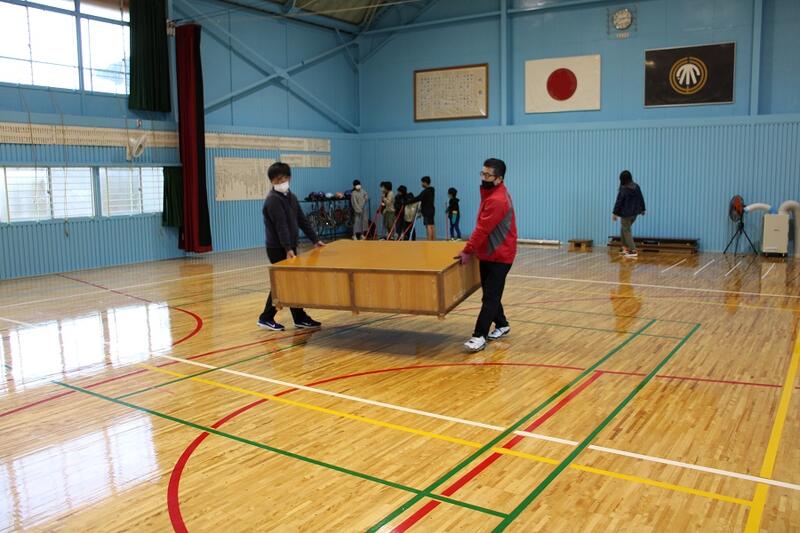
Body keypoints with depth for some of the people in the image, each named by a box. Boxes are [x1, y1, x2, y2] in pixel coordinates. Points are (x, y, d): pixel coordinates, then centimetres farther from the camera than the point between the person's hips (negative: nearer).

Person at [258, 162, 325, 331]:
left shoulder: (291, 197, 12)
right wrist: (288, 249, -31)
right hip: (278, 249, -8)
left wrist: (315, 240, 12)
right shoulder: (272, 200, -16)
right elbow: (281, 226, -25)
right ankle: (266, 318, 7)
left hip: (290, 247, 8)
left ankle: (300, 318, 18)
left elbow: (302, 220, 15)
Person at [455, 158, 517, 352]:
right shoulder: (490, 194, 11)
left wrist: (468, 251, -19)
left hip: (499, 256, -10)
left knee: (490, 297, -8)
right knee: (490, 294, 17)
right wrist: (473, 248, 15)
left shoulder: (497, 200, -22)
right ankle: (502, 325, 31)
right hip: (488, 254, 10)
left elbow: (483, 228, -23)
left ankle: (479, 336, -10)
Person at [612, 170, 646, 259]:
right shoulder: (636, 186, 3)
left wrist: (615, 213, -11)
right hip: (634, 212, 7)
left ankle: (633, 251, -6)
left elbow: (619, 201, -16)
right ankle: (626, 248, 23)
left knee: (627, 231, 1)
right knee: (624, 229, 22)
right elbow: (641, 199, 12)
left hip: (626, 213, -7)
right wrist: (642, 209, 24)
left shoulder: (623, 189, -17)